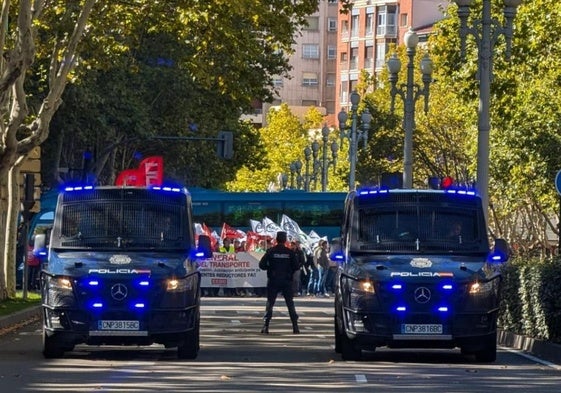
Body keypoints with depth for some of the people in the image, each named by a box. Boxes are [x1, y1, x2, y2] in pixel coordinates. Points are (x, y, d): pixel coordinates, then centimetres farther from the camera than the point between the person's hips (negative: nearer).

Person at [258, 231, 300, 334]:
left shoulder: (271, 251, -5)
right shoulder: (290, 252, -3)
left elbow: (262, 265, -7)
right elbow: (296, 266, -3)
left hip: (273, 281, -1)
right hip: (287, 281, 1)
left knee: (270, 303, 4)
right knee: (290, 303, 7)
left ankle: (266, 326, -4)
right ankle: (295, 326, 3)